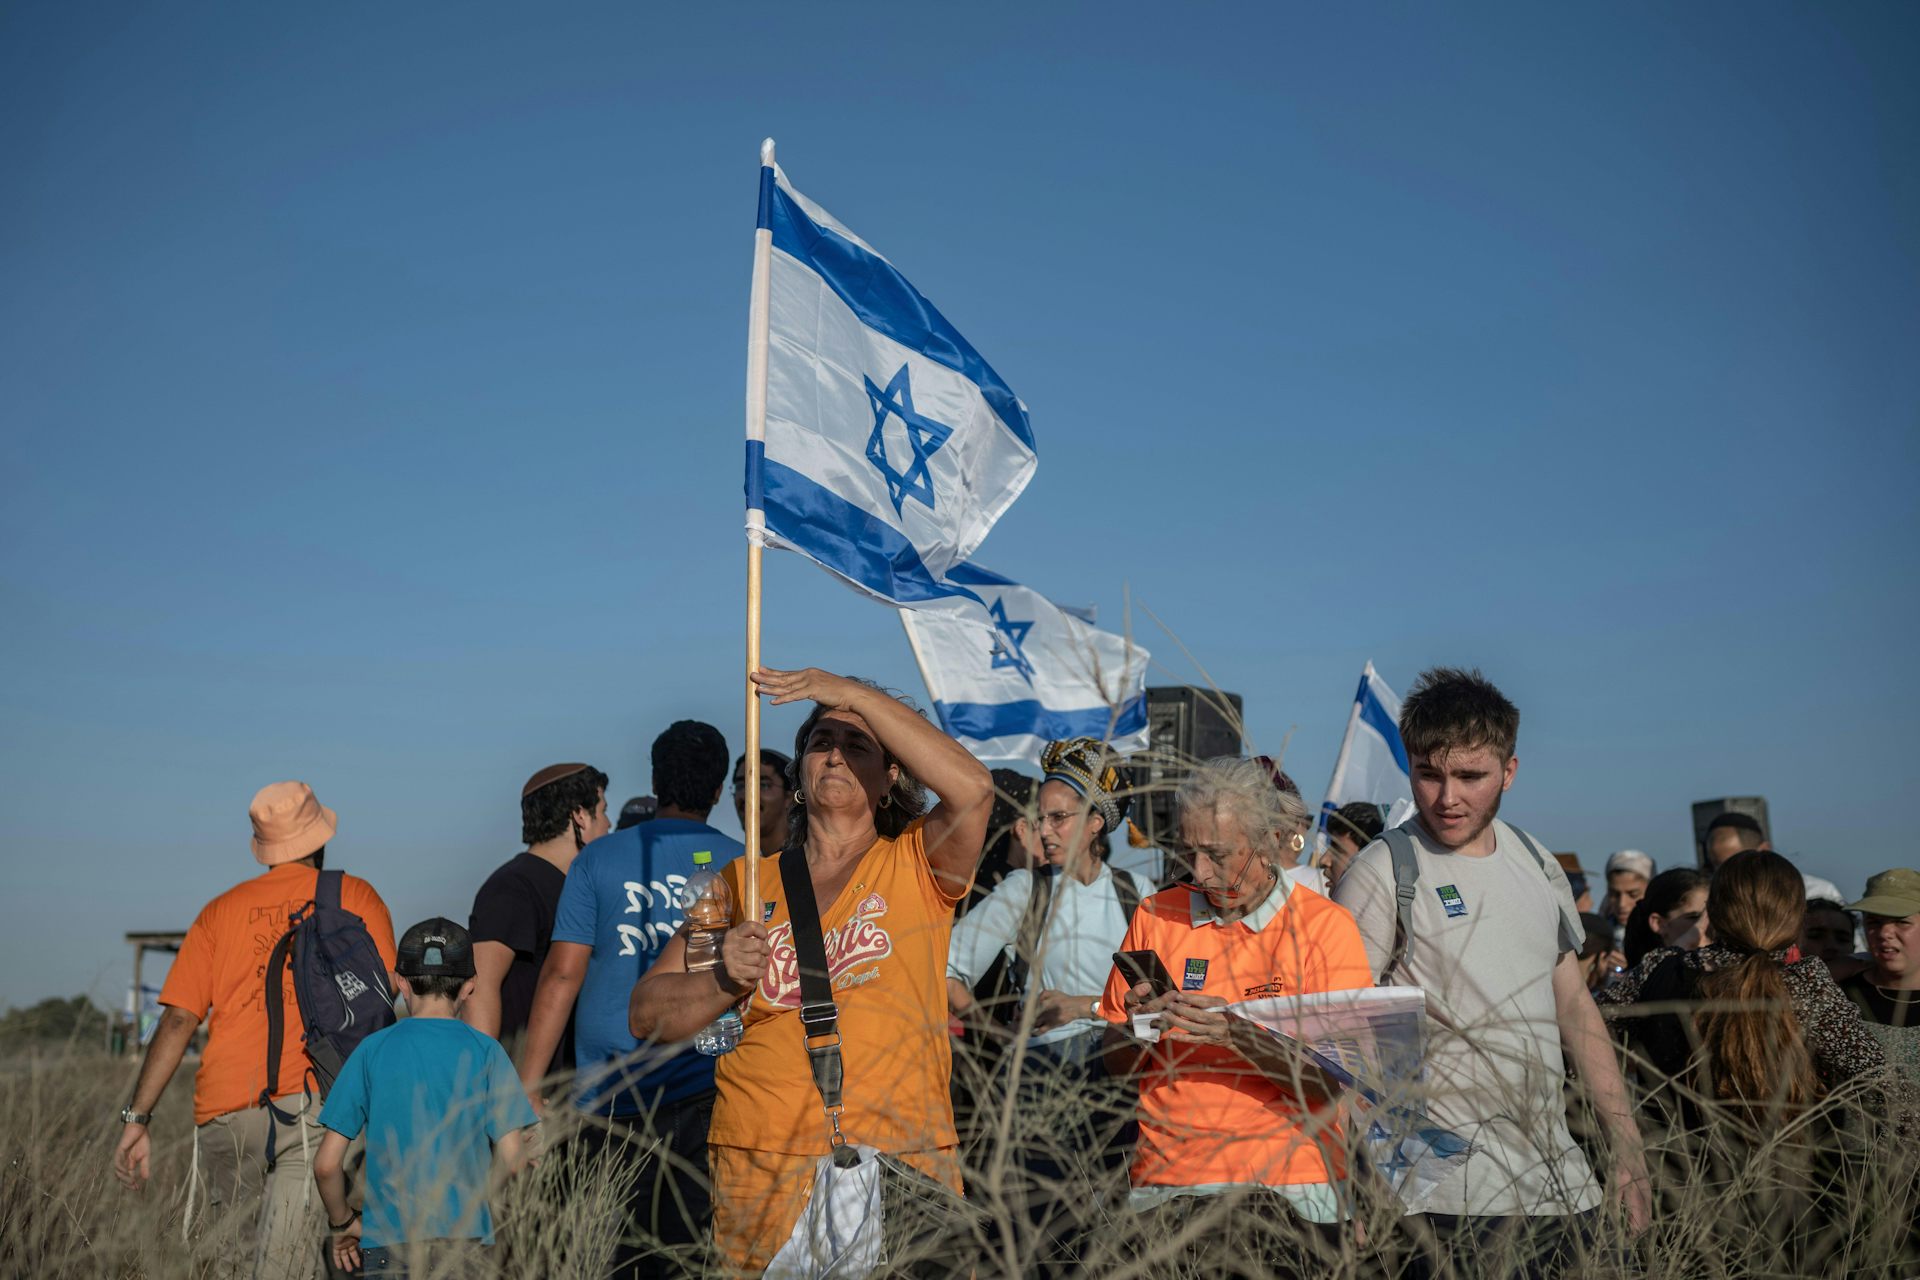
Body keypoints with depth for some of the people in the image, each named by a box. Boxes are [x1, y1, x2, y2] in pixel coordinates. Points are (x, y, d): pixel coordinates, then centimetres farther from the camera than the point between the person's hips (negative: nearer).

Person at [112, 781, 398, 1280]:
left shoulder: (221, 909, 15)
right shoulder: (357, 897, 11)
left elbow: (178, 1019, 6)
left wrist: (136, 1119, 7)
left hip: (224, 1108, 2)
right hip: (311, 1105, -2)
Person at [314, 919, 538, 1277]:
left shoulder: (372, 1050, 5)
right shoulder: (484, 1050, 2)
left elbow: (327, 1164, 3)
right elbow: (512, 1160, -3)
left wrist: (343, 1222, 19)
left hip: (386, 1244, 1)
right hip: (465, 1240, -1)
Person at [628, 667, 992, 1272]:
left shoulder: (915, 866, 7)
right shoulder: (743, 882, 13)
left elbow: (972, 787, -15)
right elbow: (646, 1014, 10)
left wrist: (857, 693, -13)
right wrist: (723, 981, -11)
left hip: (901, 1165, -2)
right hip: (760, 1170, 2)